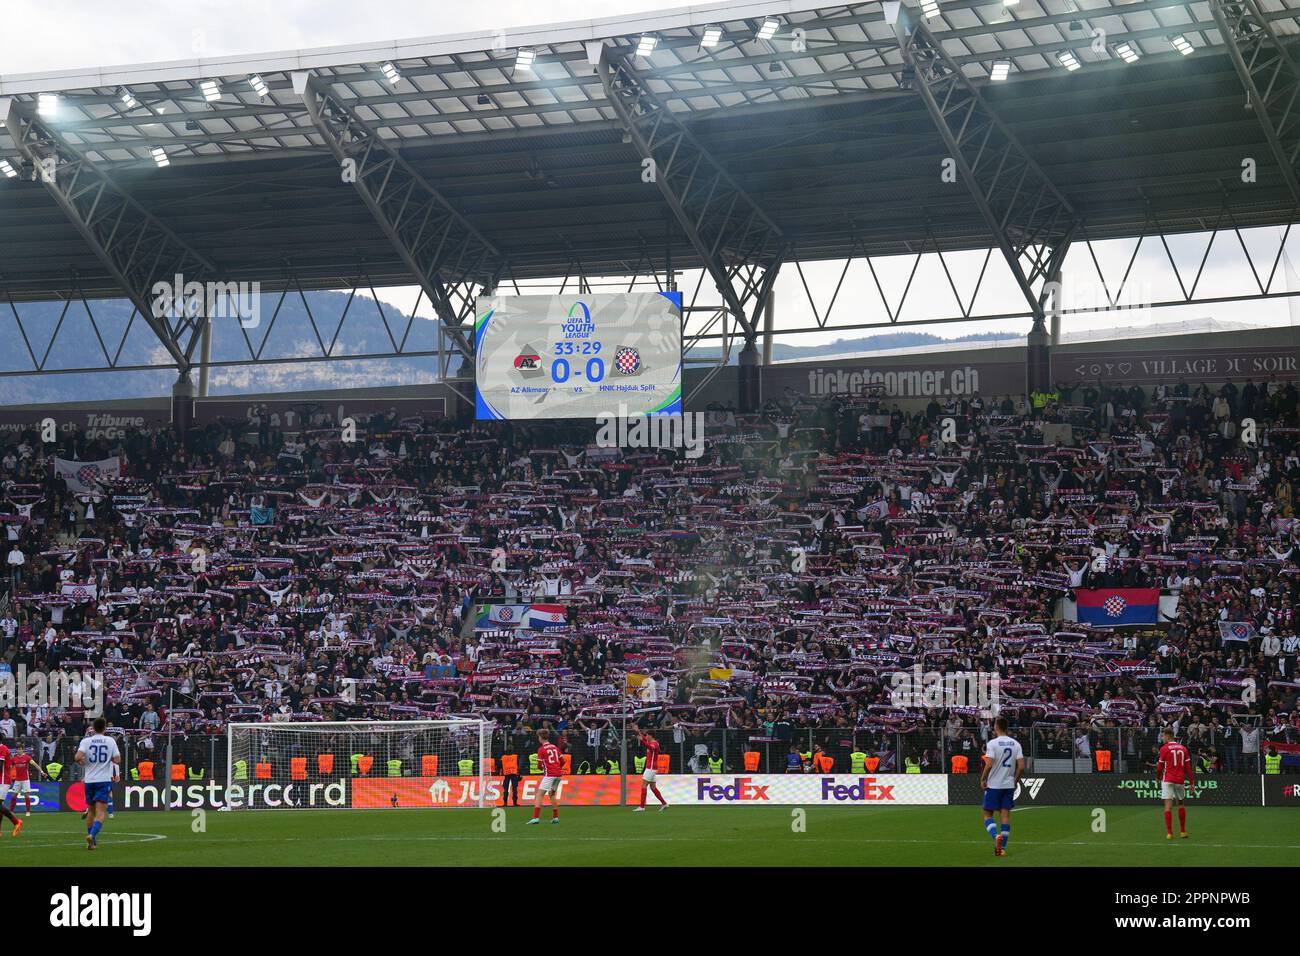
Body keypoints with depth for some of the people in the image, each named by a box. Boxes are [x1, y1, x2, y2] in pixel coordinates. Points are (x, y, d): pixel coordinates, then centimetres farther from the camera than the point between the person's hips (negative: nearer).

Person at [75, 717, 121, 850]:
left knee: (91, 811, 16)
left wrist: (83, 762, 6)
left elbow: (78, 757, -15)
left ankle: (92, 840, 22)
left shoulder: (86, 741, 0)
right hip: (104, 780, -2)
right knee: (100, 813, -8)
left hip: (89, 780, 2)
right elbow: (117, 761, -4)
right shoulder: (110, 741, -1)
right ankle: (92, 835, -31)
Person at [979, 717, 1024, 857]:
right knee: (1006, 814, 7)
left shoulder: (993, 743, -11)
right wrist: (1015, 781, 12)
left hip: (993, 785, -4)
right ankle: (1002, 847, 4)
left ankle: (996, 835, -19)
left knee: (988, 814, 6)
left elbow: (989, 765, -18)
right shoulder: (1016, 744, 3)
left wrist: (982, 779, -4)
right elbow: (1021, 767, -1)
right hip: (1009, 785, 4)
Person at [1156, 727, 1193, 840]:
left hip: (1168, 780, -4)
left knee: (1168, 806, -5)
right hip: (1180, 780, 4)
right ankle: (1183, 831, 22)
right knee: (1181, 804, 19)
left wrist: (1158, 776, 17)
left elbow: (1160, 767, -2)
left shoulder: (1164, 749, -5)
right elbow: (1188, 766, 4)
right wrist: (1191, 782, 7)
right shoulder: (1183, 748, 6)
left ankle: (1169, 832, -13)